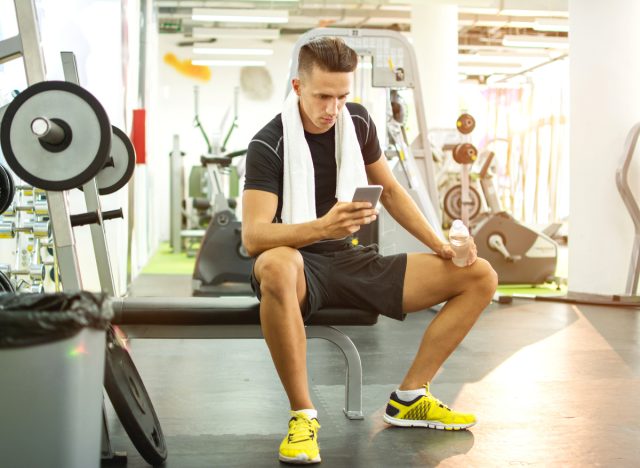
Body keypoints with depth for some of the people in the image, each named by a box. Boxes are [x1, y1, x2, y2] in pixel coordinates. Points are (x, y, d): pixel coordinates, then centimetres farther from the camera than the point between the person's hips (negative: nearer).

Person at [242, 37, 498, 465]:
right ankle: (304, 414, -28)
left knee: (480, 276, -3)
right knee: (275, 266, -45)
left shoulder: (357, 121, 5)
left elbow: (390, 190, 17)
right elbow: (253, 236, -24)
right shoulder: (269, 144, -13)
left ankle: (410, 397, 1)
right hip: (300, 266, -6)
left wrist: (441, 245, 6)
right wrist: (323, 227, -41)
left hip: (350, 262, 6)